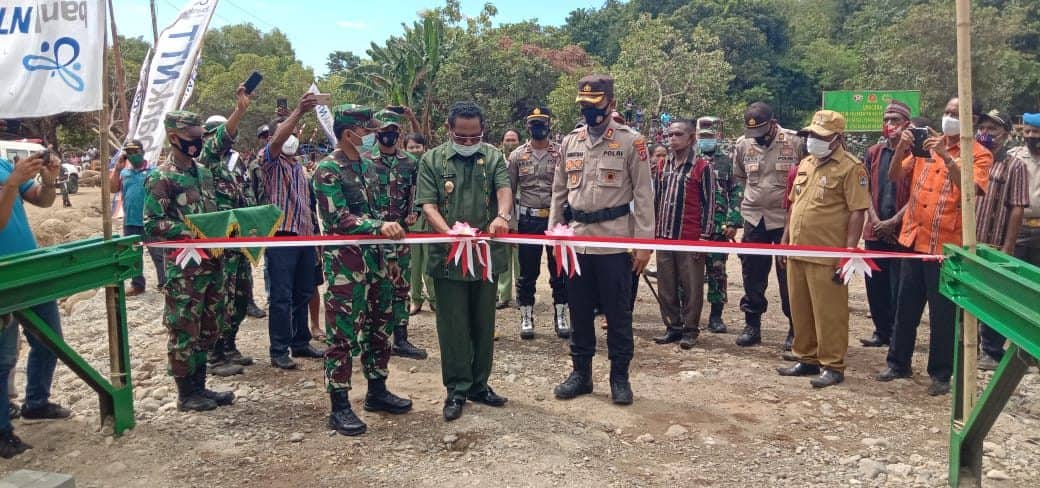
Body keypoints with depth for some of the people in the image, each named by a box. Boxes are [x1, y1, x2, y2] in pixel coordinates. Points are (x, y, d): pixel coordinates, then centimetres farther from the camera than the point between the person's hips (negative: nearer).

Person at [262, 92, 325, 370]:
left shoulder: (300, 168, 22)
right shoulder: (271, 161, -1)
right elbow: (277, 140, -23)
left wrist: (314, 232, 18)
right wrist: (299, 111, -35)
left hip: (305, 236, 7)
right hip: (281, 236, -7)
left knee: (303, 294, 13)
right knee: (281, 297, -5)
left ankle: (300, 343, 24)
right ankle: (279, 351, 1)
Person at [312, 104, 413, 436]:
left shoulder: (368, 166, 12)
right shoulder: (328, 170, -10)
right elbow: (337, 218, -18)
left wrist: (388, 252, 14)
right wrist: (379, 226, -28)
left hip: (376, 257, 8)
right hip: (345, 262, -8)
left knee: (379, 327, 15)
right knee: (343, 333, -3)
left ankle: (377, 391, 29)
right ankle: (339, 407, 6)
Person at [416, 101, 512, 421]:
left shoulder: (493, 157, 5)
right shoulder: (432, 160, 1)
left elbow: (504, 190, -10)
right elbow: (428, 205, -7)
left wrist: (502, 216, -33)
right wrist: (449, 232, -25)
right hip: (448, 257, -2)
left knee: (484, 323, 12)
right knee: (453, 326, 4)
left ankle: (479, 384, 26)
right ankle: (457, 389, 15)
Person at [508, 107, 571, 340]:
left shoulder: (562, 154, 1)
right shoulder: (517, 156, 4)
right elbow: (509, 190, 6)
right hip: (528, 220, 1)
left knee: (560, 272, 6)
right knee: (527, 272, 6)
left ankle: (561, 318, 17)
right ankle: (526, 318, 17)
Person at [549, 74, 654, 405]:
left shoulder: (631, 141, -4)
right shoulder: (570, 142, 10)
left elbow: (643, 195, -6)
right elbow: (559, 192, 15)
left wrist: (643, 243, -10)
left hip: (615, 242, -4)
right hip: (576, 240, 4)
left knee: (618, 313, 4)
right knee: (579, 310, 12)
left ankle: (619, 377, 18)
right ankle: (581, 373, 25)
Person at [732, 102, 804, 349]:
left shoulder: (795, 142, -11)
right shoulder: (742, 144, 2)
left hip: (786, 217, -4)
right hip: (754, 217, 4)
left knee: (789, 275, 2)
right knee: (752, 273, 8)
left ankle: (795, 328, 13)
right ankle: (752, 325, 20)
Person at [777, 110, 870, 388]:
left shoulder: (850, 167, -8)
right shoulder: (806, 164, 15)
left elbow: (858, 211, -13)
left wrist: (849, 251, -18)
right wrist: (785, 239, 17)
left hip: (827, 256, -7)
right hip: (797, 252, 8)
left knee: (829, 312, 1)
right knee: (800, 310, 14)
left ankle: (833, 366, 11)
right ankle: (807, 359, 27)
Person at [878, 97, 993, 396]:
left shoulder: (979, 154, -4)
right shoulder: (926, 145, 10)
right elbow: (894, 177, 4)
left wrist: (946, 156, -26)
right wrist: (902, 150, -12)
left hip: (946, 245, -4)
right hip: (914, 239, 5)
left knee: (943, 314, 3)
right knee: (906, 307, 13)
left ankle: (941, 374, 16)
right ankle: (898, 363, 26)